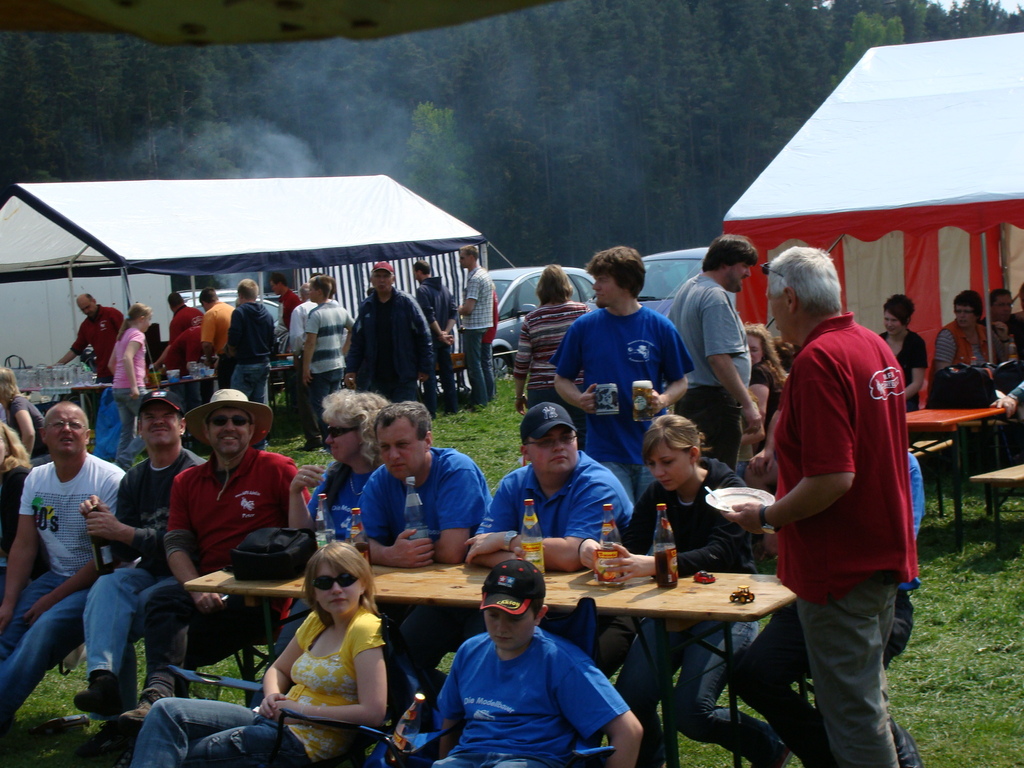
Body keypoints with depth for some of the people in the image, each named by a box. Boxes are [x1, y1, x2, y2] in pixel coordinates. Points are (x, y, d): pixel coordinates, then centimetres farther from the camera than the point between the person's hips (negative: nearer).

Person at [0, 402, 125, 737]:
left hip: (97, 582, -6)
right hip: (55, 576, 6)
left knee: (46, 627, -29)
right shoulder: (36, 479, 9)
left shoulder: (109, 479, -11)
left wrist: (52, 599, -15)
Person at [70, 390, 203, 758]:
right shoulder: (133, 479, 16)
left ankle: (119, 717, -21)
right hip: (148, 572, 6)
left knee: (108, 619, -27)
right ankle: (103, 679, -40)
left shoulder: (195, 473, -8)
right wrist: (105, 522, -9)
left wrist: (123, 532, -22)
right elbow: (127, 553, 11)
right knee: (107, 585, -27)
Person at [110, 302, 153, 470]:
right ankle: (123, 462, -12)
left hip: (118, 388, 9)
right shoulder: (137, 335, -7)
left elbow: (111, 364, 23)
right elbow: (127, 358, -23)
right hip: (134, 389, -9)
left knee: (127, 432, 12)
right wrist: (134, 386, -26)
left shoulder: (123, 335, 18)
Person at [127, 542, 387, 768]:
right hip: (275, 721, 9)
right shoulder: (316, 623, 12)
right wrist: (272, 697, 2)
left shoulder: (365, 629, -14)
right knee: (167, 711, -6)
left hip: (305, 741, -9)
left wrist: (304, 710, -16)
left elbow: (373, 714, -23)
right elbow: (277, 670, 26)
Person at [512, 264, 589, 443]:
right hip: (578, 387, 0)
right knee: (583, 443, 4)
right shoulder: (583, 311, 1)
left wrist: (519, 395, 13)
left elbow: (521, 364, 3)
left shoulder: (531, 320, 1)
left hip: (541, 392, 0)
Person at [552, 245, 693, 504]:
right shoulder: (584, 327, 3)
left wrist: (663, 400, -13)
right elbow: (561, 379, 11)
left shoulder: (660, 327, 2)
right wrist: (579, 399, -10)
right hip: (604, 451, -1)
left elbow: (680, 381, 9)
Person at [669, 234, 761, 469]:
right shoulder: (716, 297, -15)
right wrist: (748, 405, -24)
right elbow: (719, 358, -24)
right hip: (715, 401, -10)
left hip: (687, 397, 11)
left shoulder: (688, 288, 16)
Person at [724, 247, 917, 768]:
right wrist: (782, 457, 19)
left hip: (840, 566, -10)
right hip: (885, 550, 10)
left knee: (851, 708, 1)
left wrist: (767, 518, -15)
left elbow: (834, 477, -28)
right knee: (867, 691, 23)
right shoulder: (874, 346, 8)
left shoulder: (818, 359, -22)